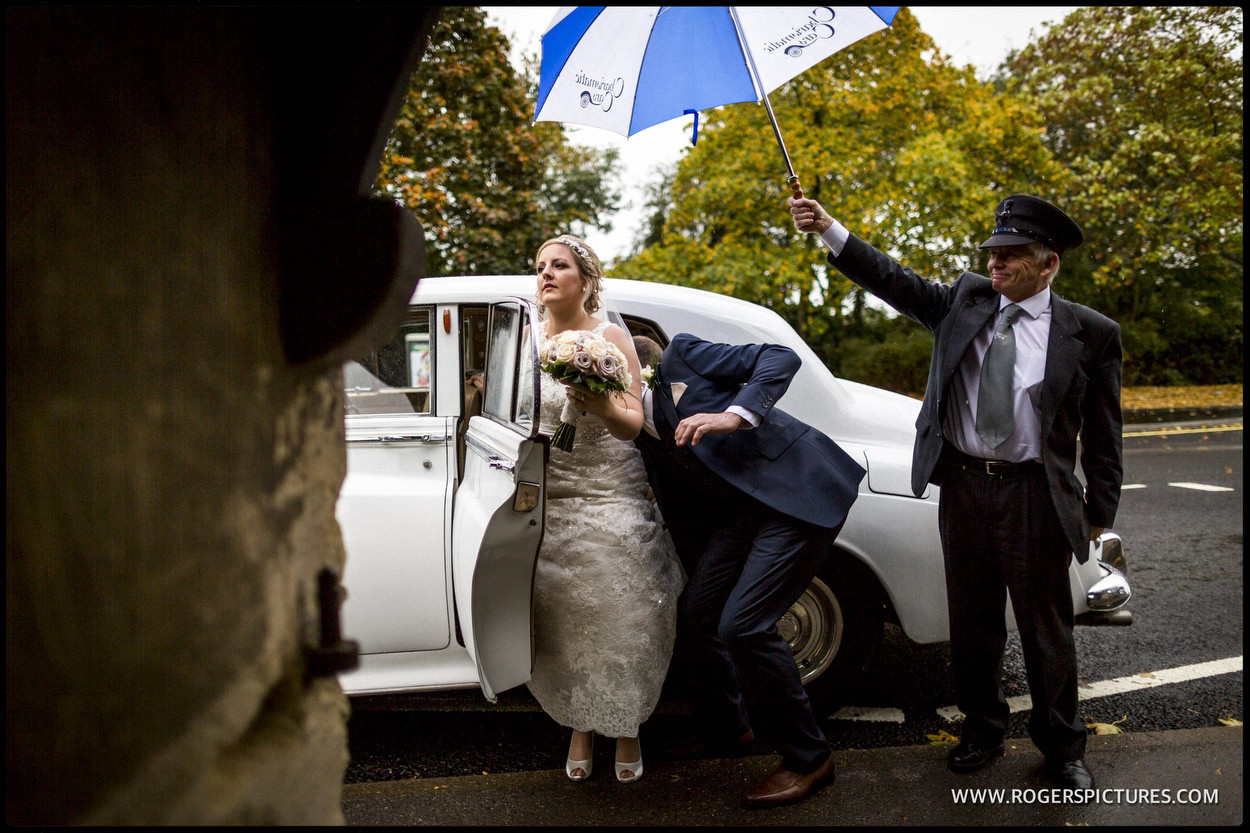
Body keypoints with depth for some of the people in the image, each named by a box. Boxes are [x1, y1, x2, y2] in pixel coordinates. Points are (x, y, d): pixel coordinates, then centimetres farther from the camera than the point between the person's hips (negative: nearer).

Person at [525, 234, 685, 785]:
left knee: (620, 620, 2)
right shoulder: (530, 341, 4)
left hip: (612, 499, -3)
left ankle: (626, 729, 23)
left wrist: (600, 406, -33)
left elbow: (633, 424, -15)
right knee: (563, 620, 5)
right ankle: (581, 729, 26)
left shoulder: (611, 338, -7)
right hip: (551, 500, 3)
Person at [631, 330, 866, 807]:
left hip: (800, 494, -8)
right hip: (742, 512, 8)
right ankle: (726, 731, 32)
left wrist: (736, 415, -28)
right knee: (693, 616, 8)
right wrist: (701, 578, 20)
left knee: (743, 625, -14)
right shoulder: (644, 438, 14)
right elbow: (683, 516, 19)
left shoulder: (679, 356, -6)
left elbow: (781, 358, -14)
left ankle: (808, 759, 5)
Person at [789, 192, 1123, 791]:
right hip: (963, 487, 3)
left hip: (1036, 496, -2)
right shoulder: (966, 300, 4)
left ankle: (1061, 747, 29)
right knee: (972, 622, 14)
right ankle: (982, 730, 33)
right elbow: (893, 281, -2)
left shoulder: (1090, 333, -3)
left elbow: (1102, 433, 1)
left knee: (1046, 628, 9)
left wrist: (1100, 510, 2)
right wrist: (827, 229, -12)